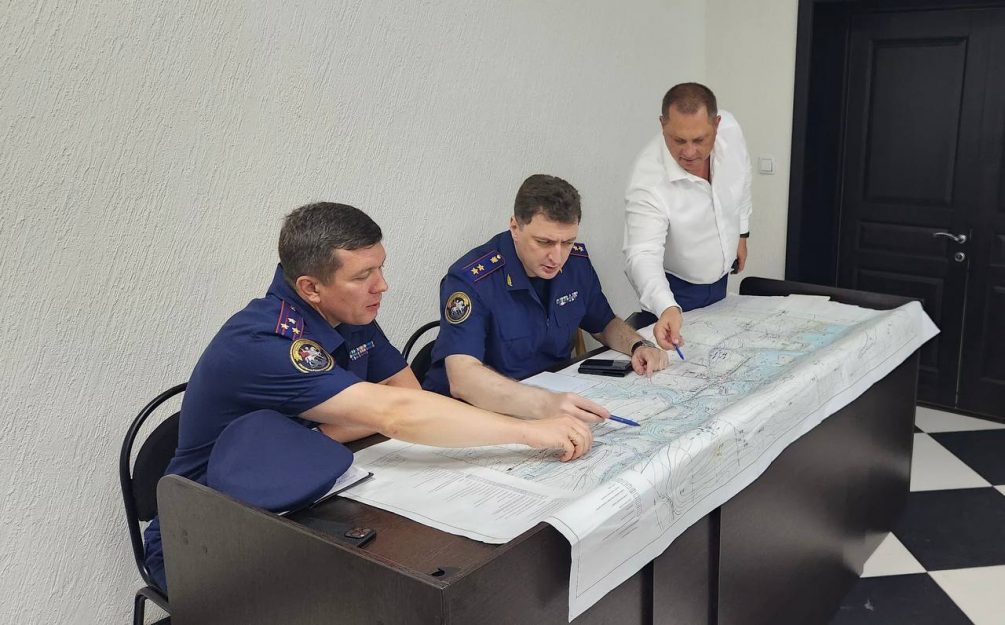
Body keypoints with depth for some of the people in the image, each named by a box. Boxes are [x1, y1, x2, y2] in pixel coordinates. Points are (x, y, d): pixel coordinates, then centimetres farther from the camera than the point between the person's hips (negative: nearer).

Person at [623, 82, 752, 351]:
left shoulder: (730, 129, -19)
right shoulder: (648, 180, -35)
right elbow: (643, 255, -40)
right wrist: (667, 309, -57)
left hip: (719, 279, 6)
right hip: (675, 292, -5)